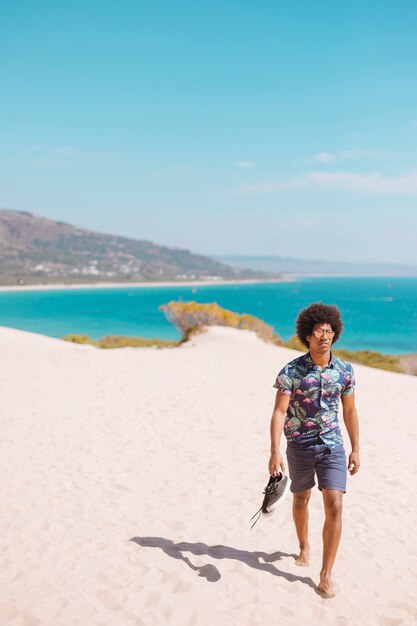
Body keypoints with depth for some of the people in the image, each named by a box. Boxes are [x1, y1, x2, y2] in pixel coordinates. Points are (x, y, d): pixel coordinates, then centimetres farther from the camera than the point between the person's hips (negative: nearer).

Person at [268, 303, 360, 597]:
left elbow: (350, 411, 6)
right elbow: (279, 412, -17)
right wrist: (275, 452, -26)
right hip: (299, 446, -1)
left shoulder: (345, 370, -5)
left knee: (334, 507, -10)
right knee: (301, 499, 19)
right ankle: (304, 547, 46)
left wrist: (356, 449, 8)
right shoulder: (291, 371, -13)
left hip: (332, 446, 1)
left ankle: (326, 574, 2)